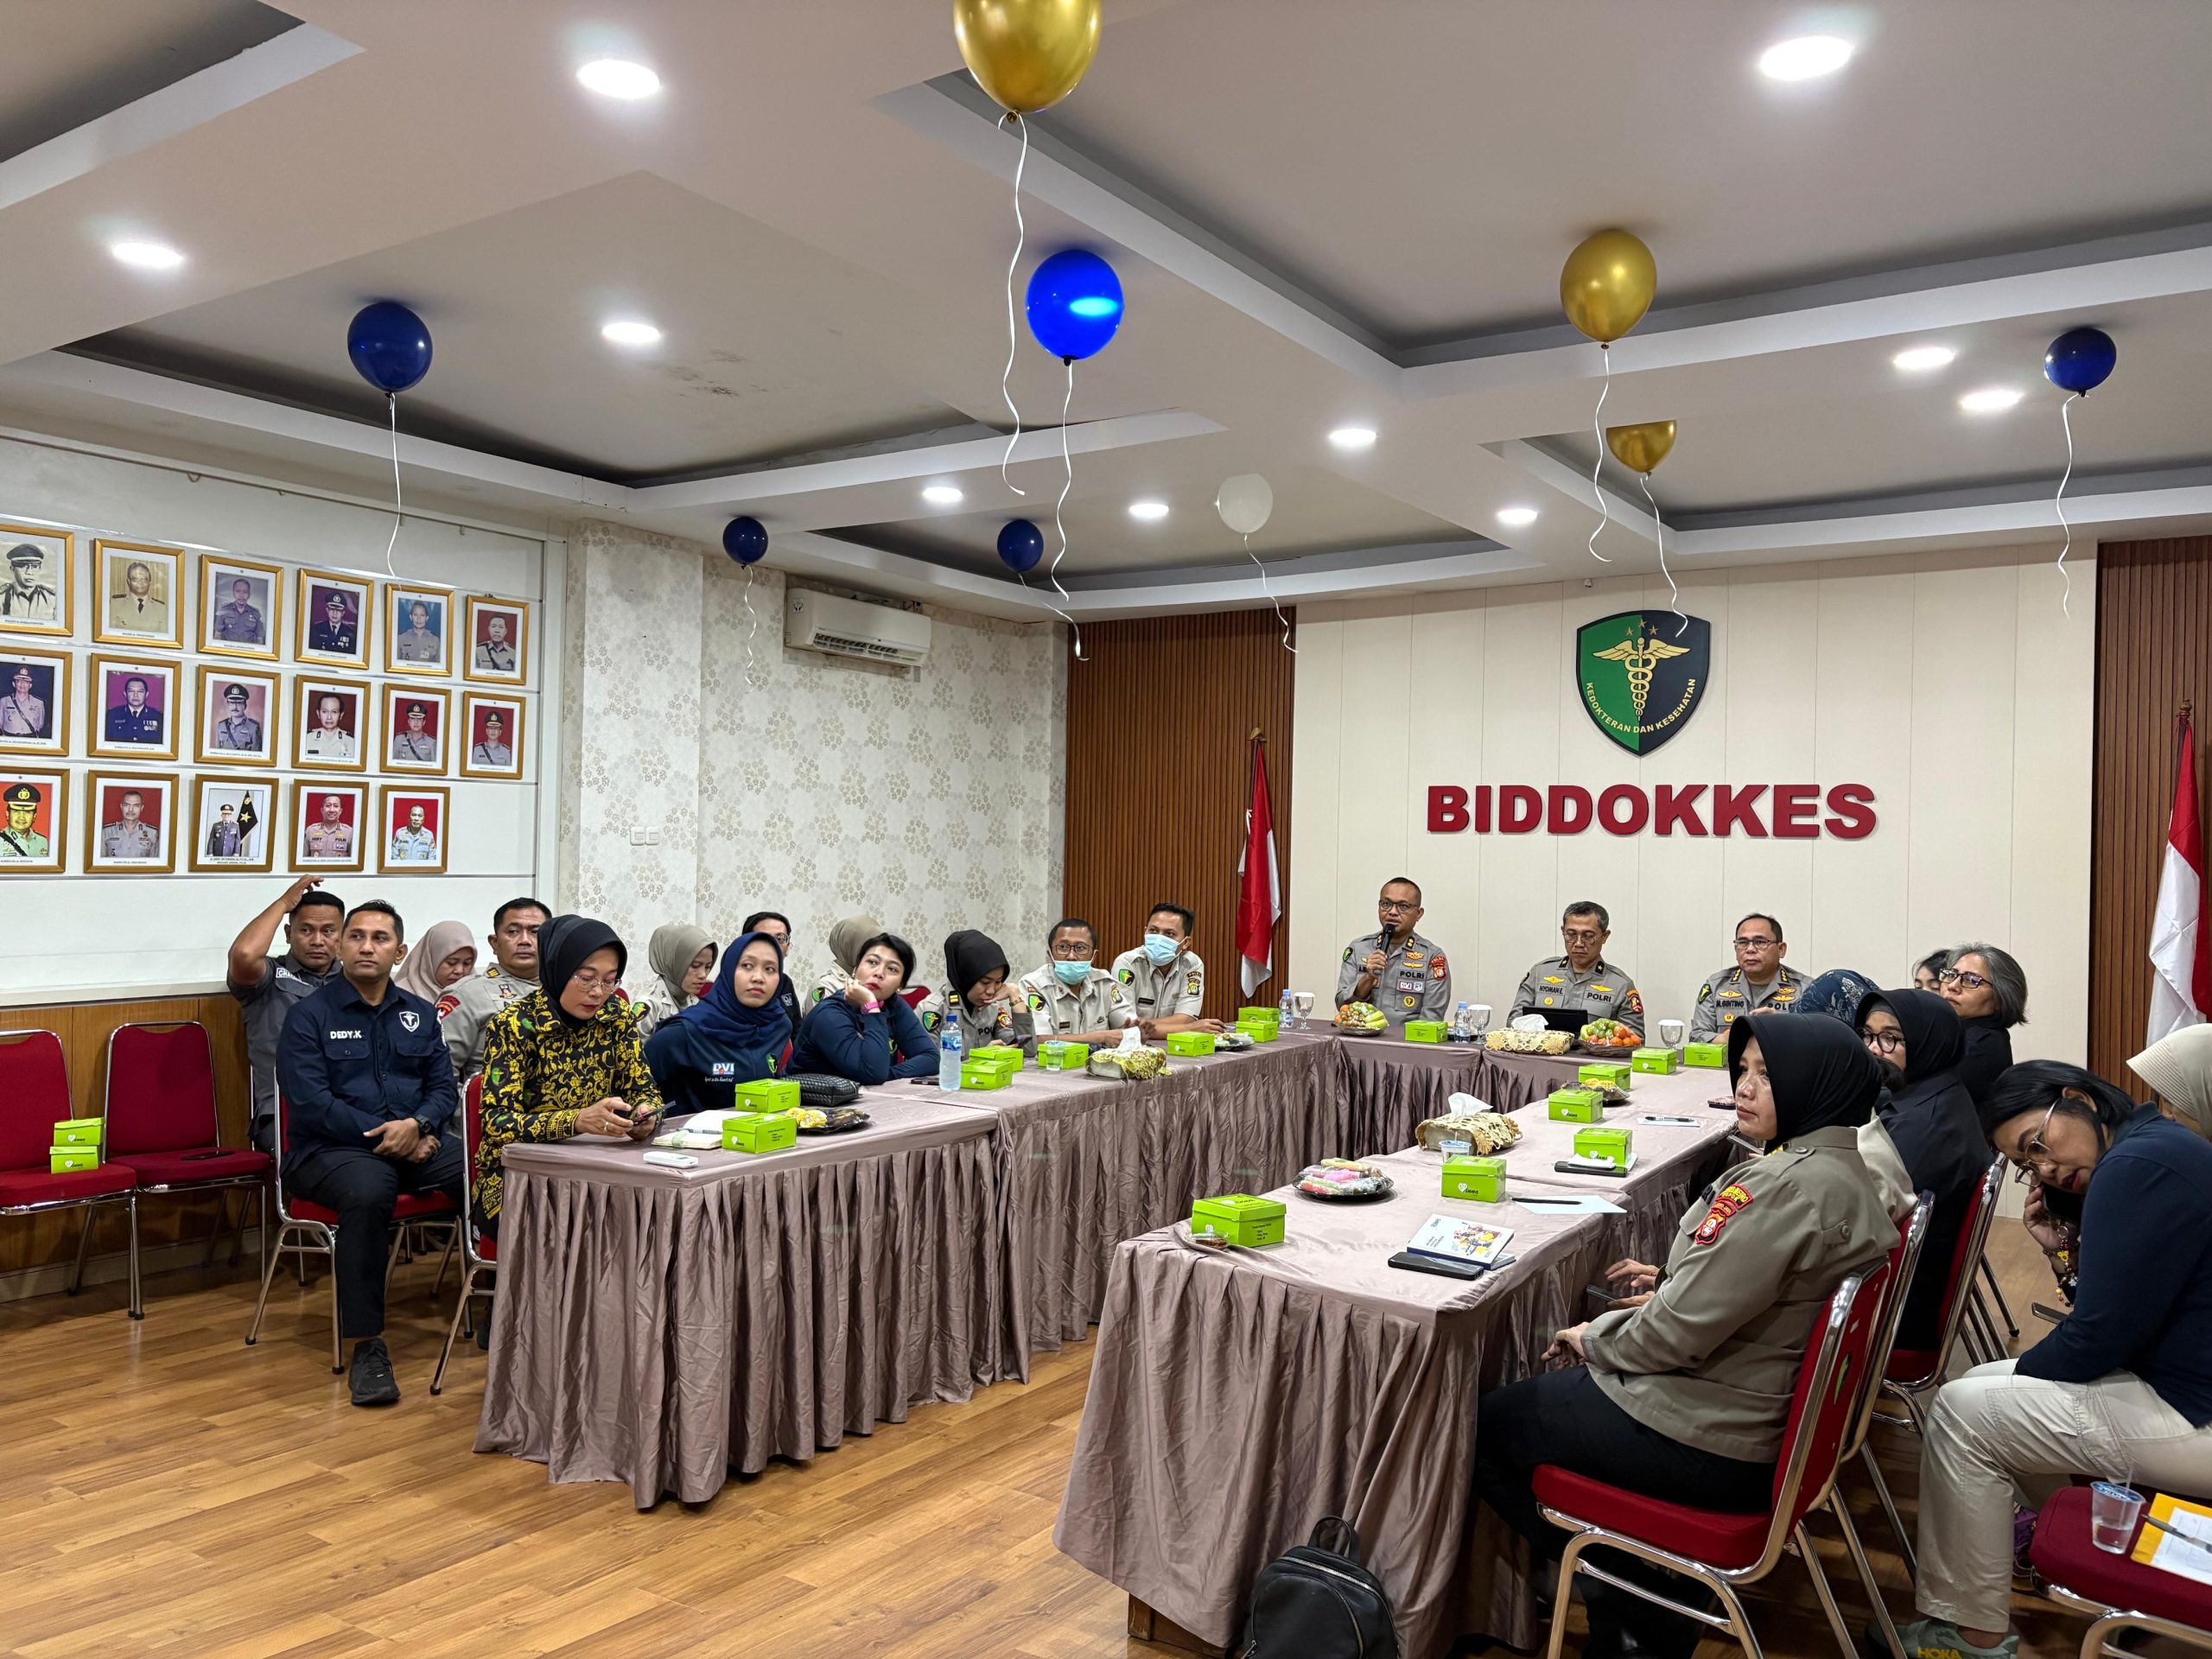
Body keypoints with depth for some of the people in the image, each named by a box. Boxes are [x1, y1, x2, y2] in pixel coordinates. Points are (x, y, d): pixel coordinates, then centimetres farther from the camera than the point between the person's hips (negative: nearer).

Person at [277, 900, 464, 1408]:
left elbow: (444, 1086, 12)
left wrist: (417, 1125, -10)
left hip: (418, 1142, 4)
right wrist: (382, 1136, -14)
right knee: (369, 1192, -40)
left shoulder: (419, 1013, 17)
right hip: (333, 1148, -4)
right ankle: (367, 1346, -31)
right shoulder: (309, 1014, 2)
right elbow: (311, 1102, -9)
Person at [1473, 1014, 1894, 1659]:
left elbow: (1680, 1332, -25)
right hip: (1763, 1416, 10)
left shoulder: (1791, 1187, -27)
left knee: (1488, 1423, 6)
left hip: (1708, 1444, -10)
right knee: (1553, 1388, 26)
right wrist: (1672, 1280, 11)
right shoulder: (1842, 1171, 3)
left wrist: (1593, 1337, -8)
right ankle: (1644, 1595, 23)